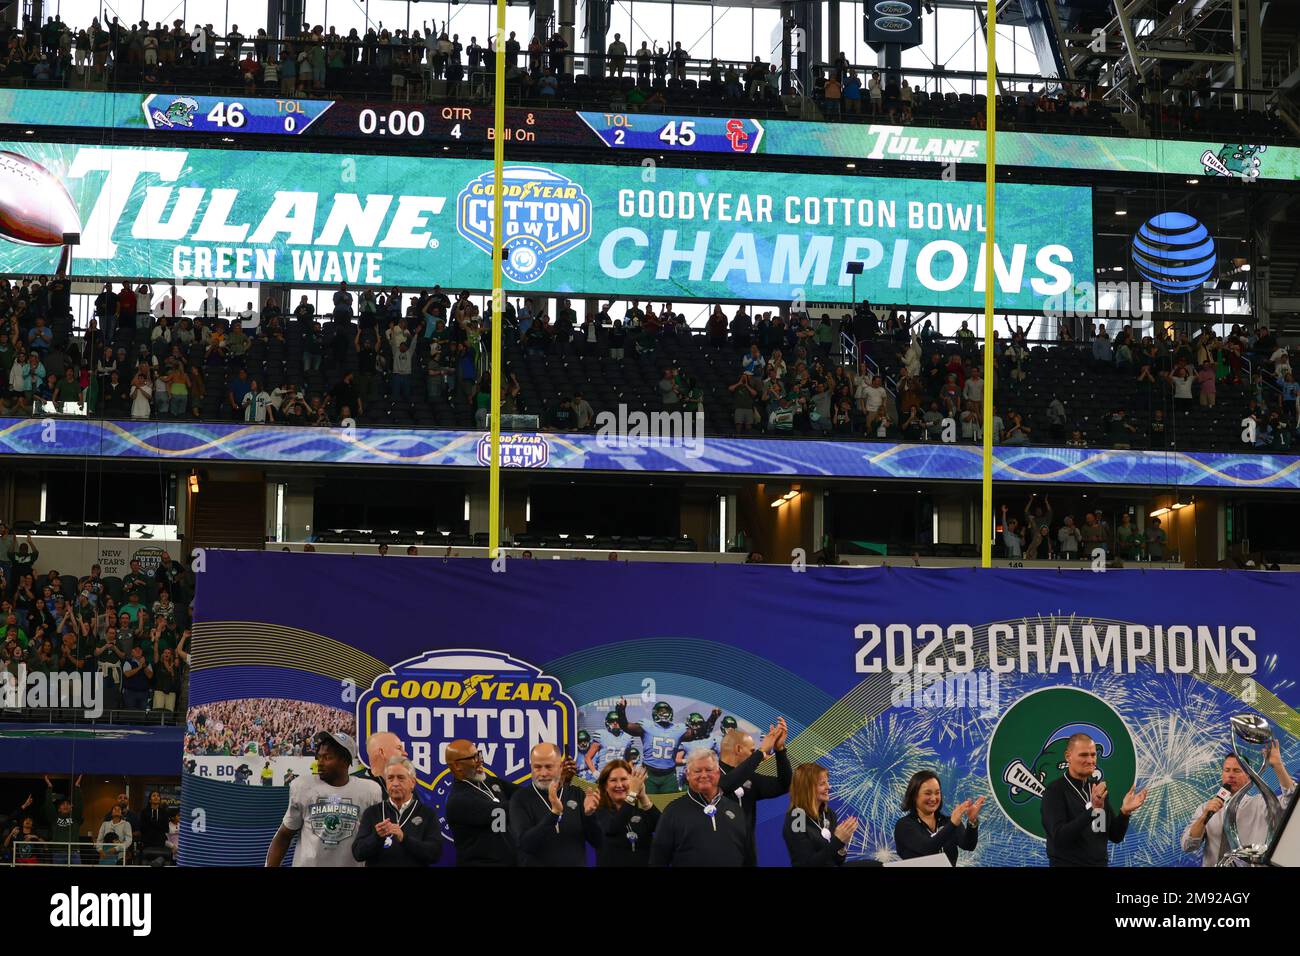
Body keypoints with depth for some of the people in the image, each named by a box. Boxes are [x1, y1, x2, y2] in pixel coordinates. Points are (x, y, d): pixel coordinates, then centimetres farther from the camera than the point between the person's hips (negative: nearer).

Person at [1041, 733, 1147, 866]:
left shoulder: (1098, 788, 7)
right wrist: (1092, 808, -31)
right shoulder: (1055, 791, -12)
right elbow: (1060, 837, -24)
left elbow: (1115, 836, 7)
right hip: (1067, 863, -6)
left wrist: (1124, 812, -11)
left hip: (1099, 863, 6)